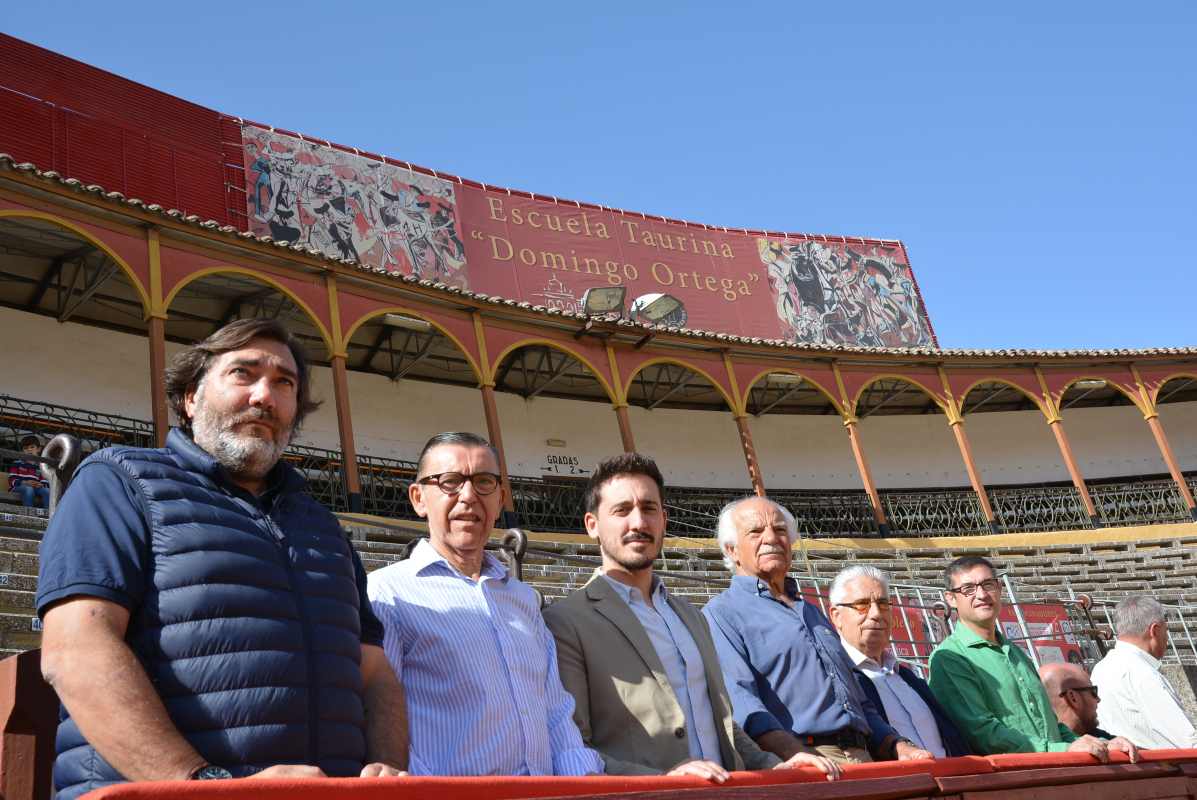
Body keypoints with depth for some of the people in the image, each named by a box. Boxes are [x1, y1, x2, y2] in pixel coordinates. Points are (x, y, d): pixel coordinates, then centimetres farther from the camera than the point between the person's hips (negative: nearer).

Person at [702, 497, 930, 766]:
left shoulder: (813, 613, 27)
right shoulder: (721, 614, 3)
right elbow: (738, 701, -13)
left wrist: (899, 747, 11)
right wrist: (797, 754, -26)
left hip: (861, 757, 6)